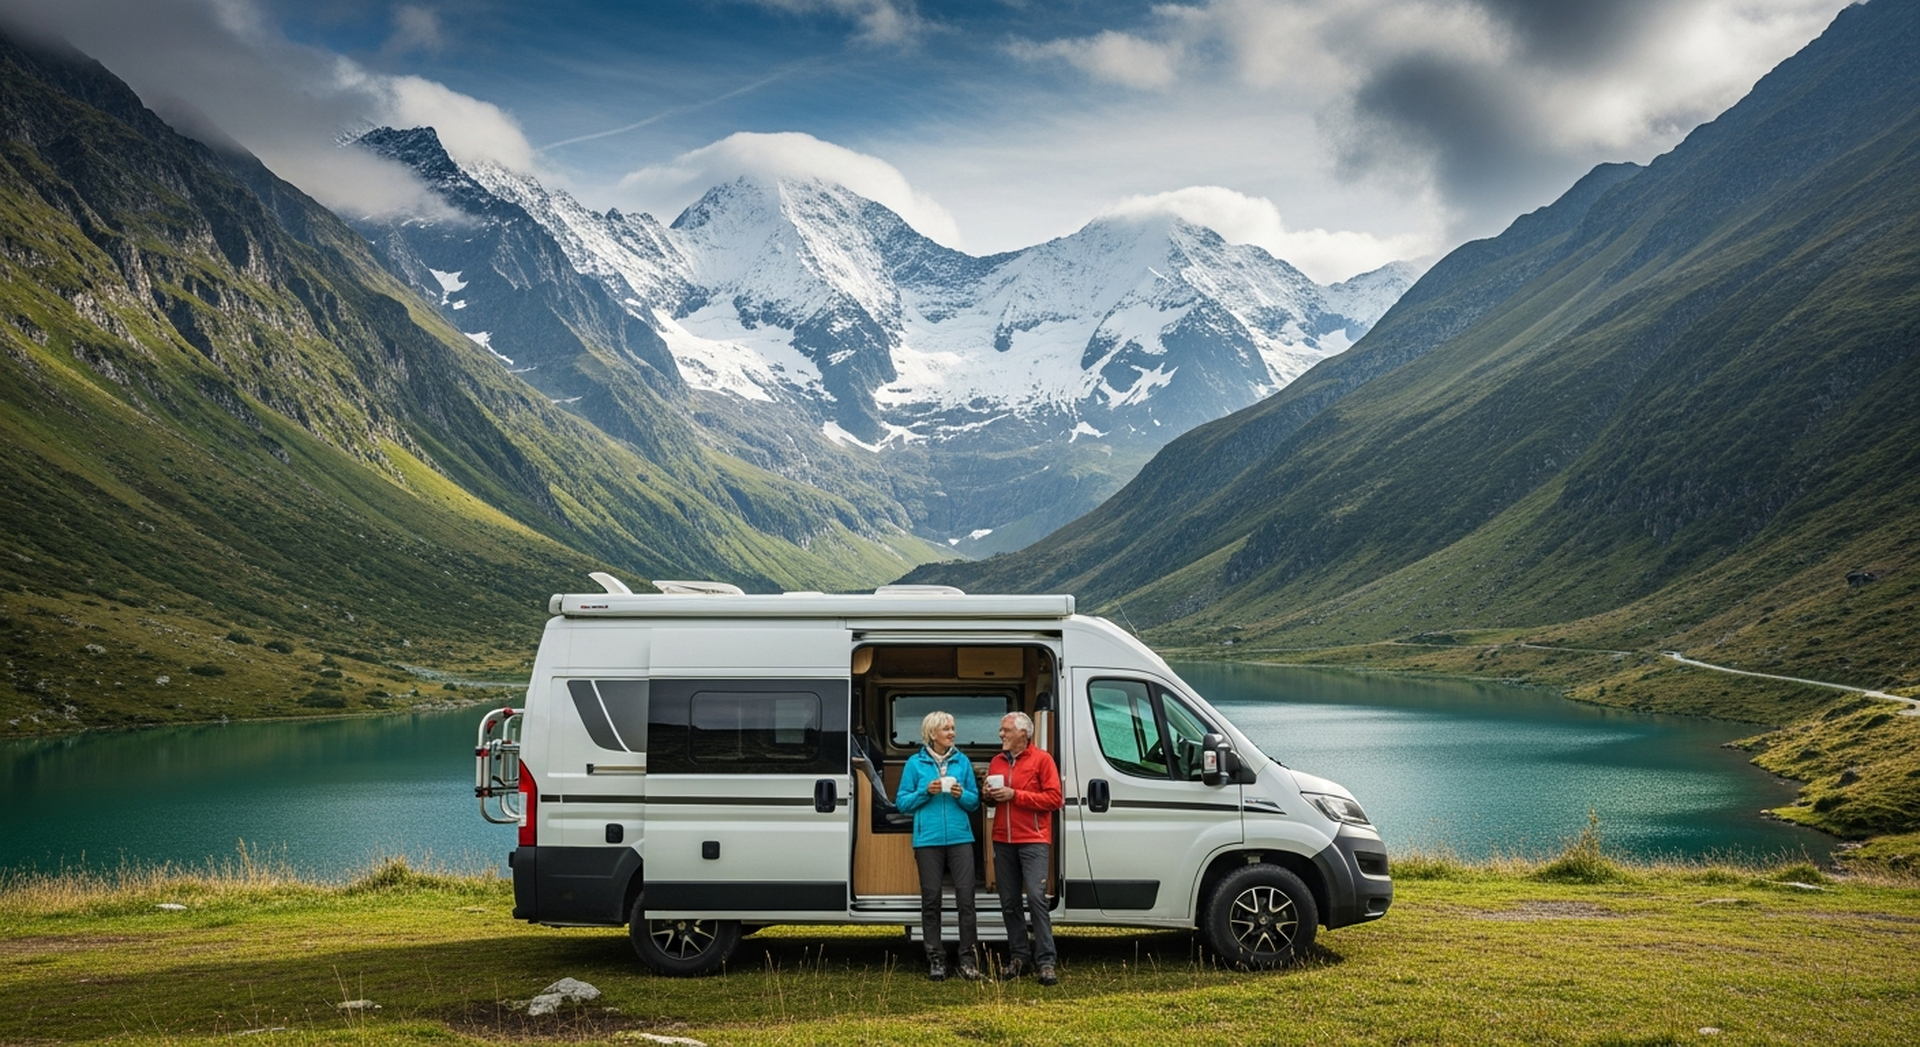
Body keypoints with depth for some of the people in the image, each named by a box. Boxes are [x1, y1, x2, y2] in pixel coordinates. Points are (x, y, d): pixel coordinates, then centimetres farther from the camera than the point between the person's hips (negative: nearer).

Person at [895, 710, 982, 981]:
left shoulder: (962, 761, 9)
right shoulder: (915, 763, 4)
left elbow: (975, 801, 13)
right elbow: (902, 802, 4)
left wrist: (962, 795, -8)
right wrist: (925, 792, -10)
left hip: (960, 838, 1)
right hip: (928, 840, -1)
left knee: (966, 897, -5)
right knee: (931, 900, 3)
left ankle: (968, 958, 2)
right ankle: (935, 960, 11)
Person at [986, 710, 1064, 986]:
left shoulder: (1041, 759, -2)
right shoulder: (997, 762, 15)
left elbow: (1054, 798, -9)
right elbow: (990, 796, 23)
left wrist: (1014, 795, -14)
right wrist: (988, 794, -2)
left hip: (1033, 841, -5)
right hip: (1003, 841, 6)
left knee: (1036, 898, -12)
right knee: (1009, 902, 7)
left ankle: (1045, 961, -9)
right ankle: (1019, 956, 16)